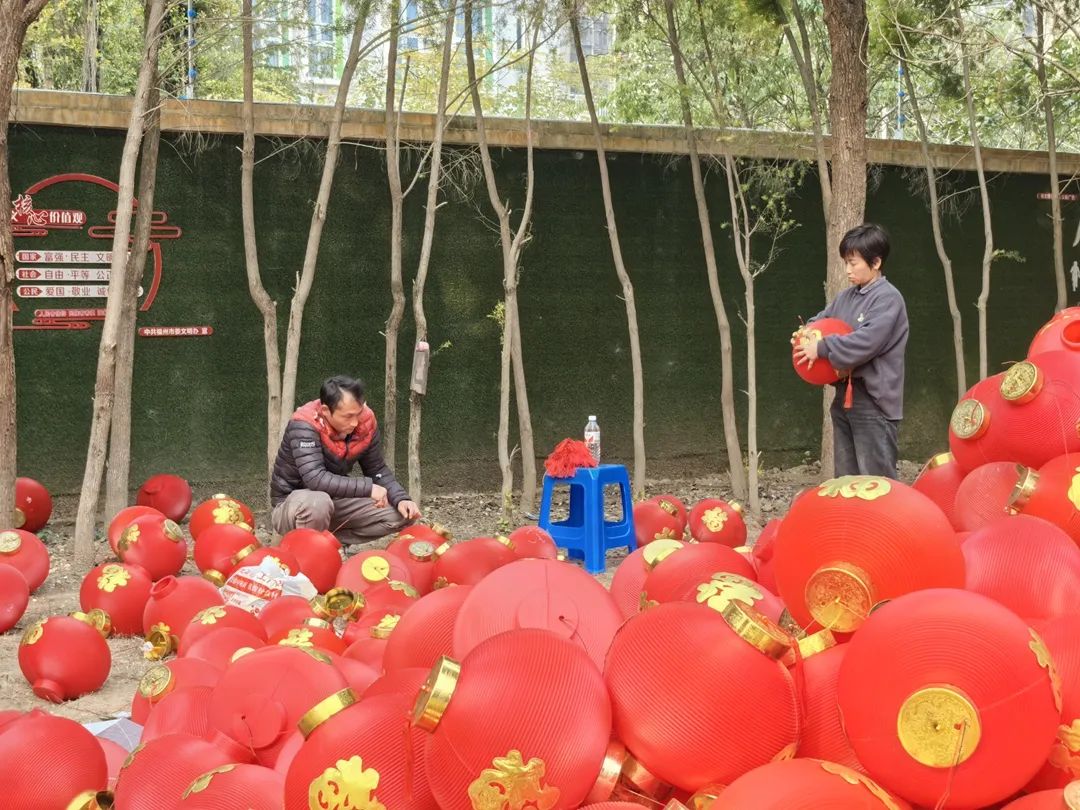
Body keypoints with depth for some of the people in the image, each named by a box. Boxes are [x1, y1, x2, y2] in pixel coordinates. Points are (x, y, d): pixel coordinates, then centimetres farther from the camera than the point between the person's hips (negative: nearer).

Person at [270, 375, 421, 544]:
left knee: (401, 514, -7)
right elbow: (315, 479, -38)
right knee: (318, 503, -40)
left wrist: (401, 499, -17)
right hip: (293, 504, -6)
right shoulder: (304, 424, -28)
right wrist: (368, 488, -34)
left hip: (335, 501, 6)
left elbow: (377, 470, 0)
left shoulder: (365, 420, -11)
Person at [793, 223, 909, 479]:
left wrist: (822, 348, -20)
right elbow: (823, 319, 21)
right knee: (846, 476, 15)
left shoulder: (888, 298, -12)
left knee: (876, 480, -7)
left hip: (873, 400, -9)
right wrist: (807, 333, -3)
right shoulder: (847, 296, 12)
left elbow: (867, 341, -24)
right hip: (845, 396, 9)